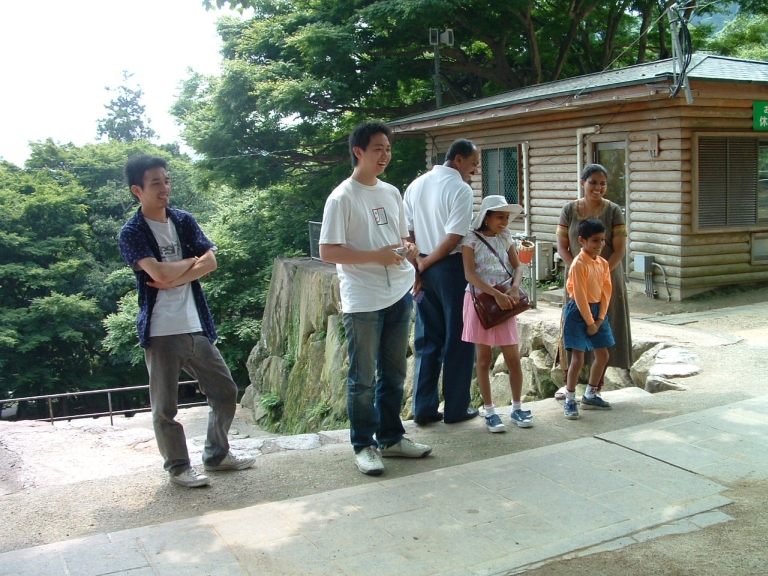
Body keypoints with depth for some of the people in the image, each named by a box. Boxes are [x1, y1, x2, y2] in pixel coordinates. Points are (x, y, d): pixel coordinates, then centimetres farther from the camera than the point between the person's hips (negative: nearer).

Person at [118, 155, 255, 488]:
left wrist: (174, 278, -14)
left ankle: (217, 455, 28)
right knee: (165, 406, 4)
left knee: (225, 390, 12)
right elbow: (159, 272, -20)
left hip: (196, 326, 6)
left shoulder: (184, 221, 10)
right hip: (161, 332, -5)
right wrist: (191, 262, -3)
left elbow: (210, 262, -1)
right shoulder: (132, 233, -6)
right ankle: (178, 467, 20)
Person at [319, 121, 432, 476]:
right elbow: (327, 252, -13)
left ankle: (391, 438, 29)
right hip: (363, 302, -7)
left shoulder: (392, 193, 13)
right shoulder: (342, 197, -9)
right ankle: (363, 446, 15)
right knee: (363, 379, 2)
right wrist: (375, 256, -20)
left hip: (399, 296, 7)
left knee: (394, 374, 15)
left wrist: (408, 248, -1)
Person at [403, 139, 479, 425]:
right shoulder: (461, 189, -12)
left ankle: (424, 409, 15)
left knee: (427, 340, 12)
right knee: (458, 340, 6)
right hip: (451, 268, -6)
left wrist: (417, 267, 5)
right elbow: (453, 238, -18)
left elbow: (406, 232, 7)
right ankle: (456, 408, 14)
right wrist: (425, 263, -6)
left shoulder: (416, 185, 9)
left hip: (424, 270, 6)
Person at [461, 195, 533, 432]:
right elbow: (470, 274, -15)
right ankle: (489, 411, 14)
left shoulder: (506, 238, 10)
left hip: (505, 302, 4)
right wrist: (496, 294, -23)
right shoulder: (472, 239, -6)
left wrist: (514, 288, -15)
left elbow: (518, 266, 6)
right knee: (484, 359, 4)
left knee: (513, 358, 4)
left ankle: (517, 408, 20)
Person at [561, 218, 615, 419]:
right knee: (578, 358, -7)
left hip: (597, 310, 8)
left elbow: (606, 291, 5)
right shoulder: (579, 264, -18)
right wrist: (589, 322, -15)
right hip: (578, 311, -8)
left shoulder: (603, 263, 4)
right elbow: (580, 295, -18)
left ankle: (590, 395, 28)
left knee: (603, 355, 12)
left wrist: (600, 318, -4)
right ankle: (570, 401, 5)